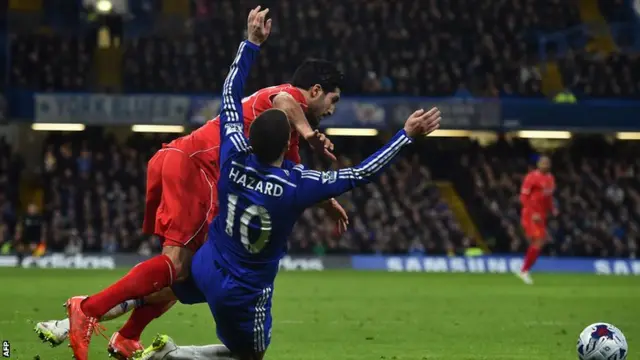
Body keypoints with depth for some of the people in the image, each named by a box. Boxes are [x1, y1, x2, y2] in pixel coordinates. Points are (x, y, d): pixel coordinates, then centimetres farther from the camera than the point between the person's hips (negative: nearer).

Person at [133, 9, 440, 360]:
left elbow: (230, 96, -4)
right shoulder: (297, 185, -28)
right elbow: (361, 173, -20)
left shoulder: (234, 159, -17)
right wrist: (408, 134, -15)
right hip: (243, 294, -6)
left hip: (204, 267, 6)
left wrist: (251, 42, 2)